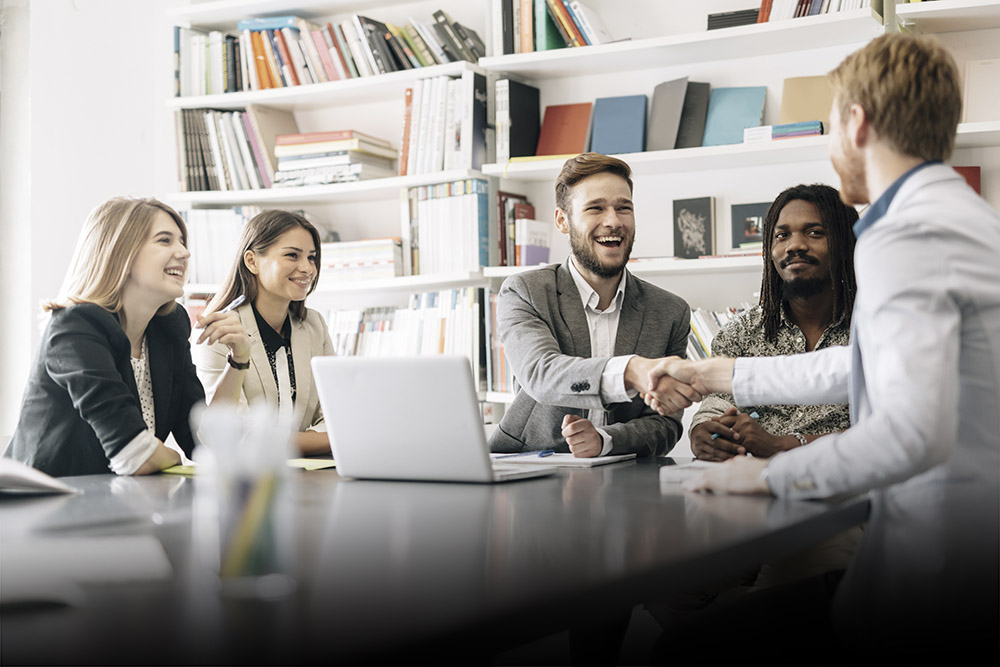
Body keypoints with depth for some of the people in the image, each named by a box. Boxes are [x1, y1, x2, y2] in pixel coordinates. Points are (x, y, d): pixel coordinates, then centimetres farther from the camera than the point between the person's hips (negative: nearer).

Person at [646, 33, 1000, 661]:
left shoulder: (905, 238, -18)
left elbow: (915, 431, -30)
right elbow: (867, 365, 25)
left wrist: (772, 474, -15)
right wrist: (719, 374, 31)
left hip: (940, 560, -10)